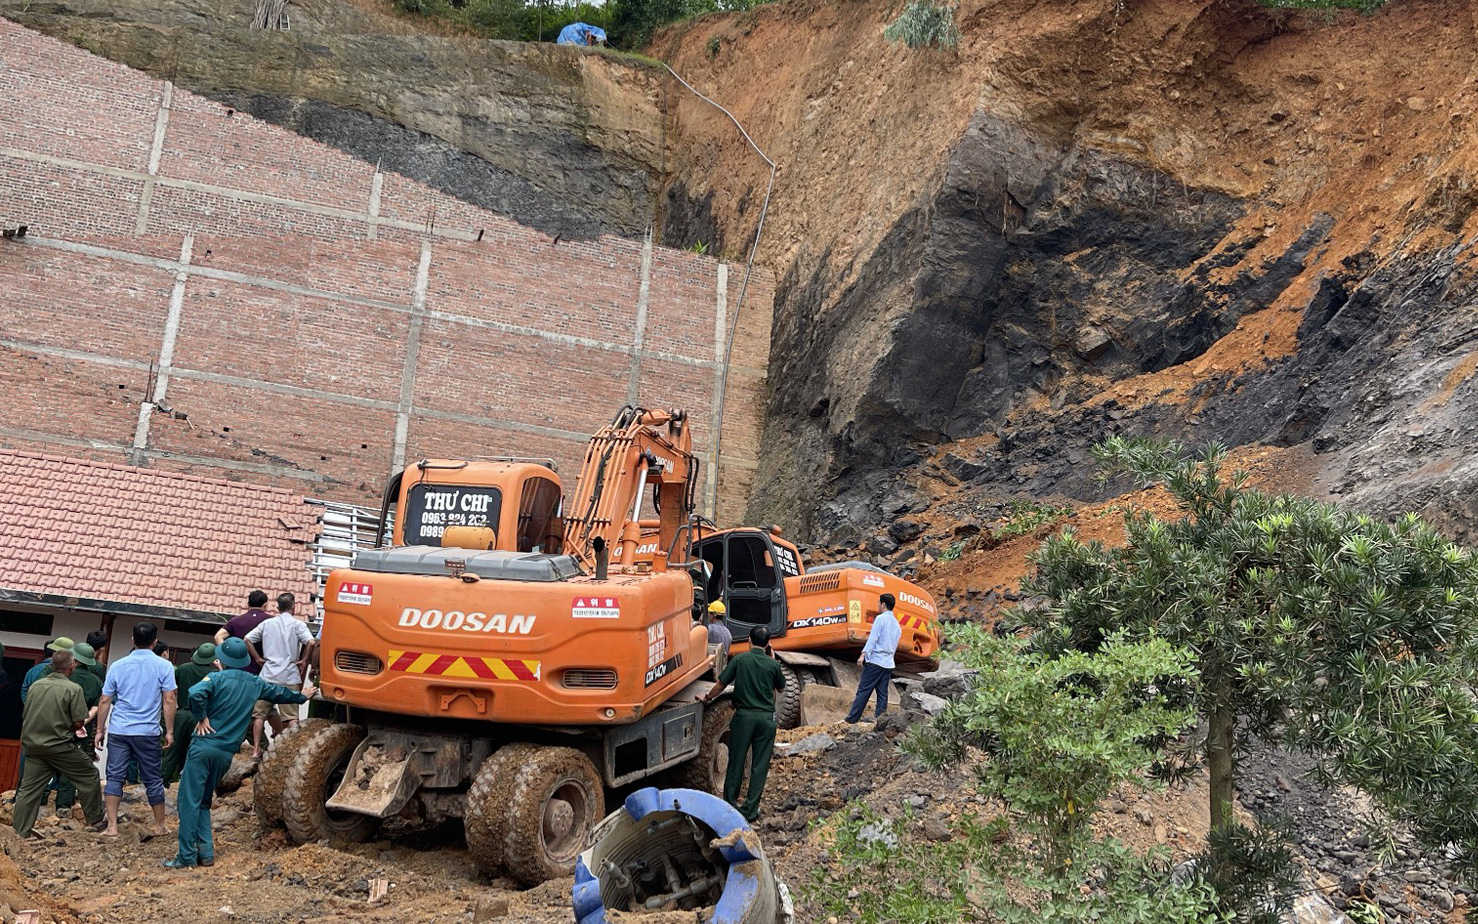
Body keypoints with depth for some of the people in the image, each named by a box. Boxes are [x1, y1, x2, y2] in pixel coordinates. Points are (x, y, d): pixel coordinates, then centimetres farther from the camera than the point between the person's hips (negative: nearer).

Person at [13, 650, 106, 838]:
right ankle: (95, 821, 17)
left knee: (28, 788, 10)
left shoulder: (36, 686, 5)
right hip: (60, 747, -5)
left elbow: (25, 716, 11)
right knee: (89, 776, 11)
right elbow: (79, 723, -12)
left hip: (34, 745, 5)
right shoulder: (73, 689, -11)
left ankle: (20, 831, 11)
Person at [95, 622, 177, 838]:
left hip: (118, 731, 1)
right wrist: (169, 731, 1)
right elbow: (169, 701, -5)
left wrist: (100, 730, 14)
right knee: (153, 780, 9)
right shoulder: (164, 666, -2)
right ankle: (160, 826, 18)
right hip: (148, 732, -1)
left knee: (114, 777, 6)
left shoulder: (117, 666, 4)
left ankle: (112, 826, -1)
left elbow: (104, 701, 6)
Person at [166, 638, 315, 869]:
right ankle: (205, 851, 9)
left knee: (190, 800, -3)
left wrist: (201, 718, -10)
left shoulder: (217, 678, -5)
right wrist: (302, 696, 46)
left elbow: (195, 694, -25)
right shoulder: (254, 684, 11)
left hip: (204, 746, -5)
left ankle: (187, 856, -5)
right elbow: (280, 693, 28)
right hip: (226, 753, 5)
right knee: (203, 801, 17)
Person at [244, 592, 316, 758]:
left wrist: (258, 658, 10)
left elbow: (247, 639, 5)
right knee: (291, 716, 0)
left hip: (268, 675, 3)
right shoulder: (298, 624, -3)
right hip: (289, 676, -3)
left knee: (260, 714, 11)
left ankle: (256, 749, 11)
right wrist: (304, 661, -5)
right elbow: (311, 643, -17)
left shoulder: (267, 623, 8)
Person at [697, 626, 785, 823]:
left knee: (736, 762, 9)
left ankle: (730, 805, 16)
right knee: (760, 765, 5)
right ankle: (750, 810, 5)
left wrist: (707, 697, 17)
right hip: (766, 718, 1)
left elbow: (721, 684, -1)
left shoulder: (740, 659, -3)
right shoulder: (772, 664, 1)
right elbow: (780, 688, 18)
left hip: (744, 715, -1)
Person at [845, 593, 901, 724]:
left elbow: (873, 638, -15)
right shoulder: (897, 624, 17)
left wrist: (863, 654, -19)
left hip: (875, 660, -7)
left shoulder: (880, 618, -5)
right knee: (882, 693, 5)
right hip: (888, 663, 7)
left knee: (863, 690, -6)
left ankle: (852, 718, -7)